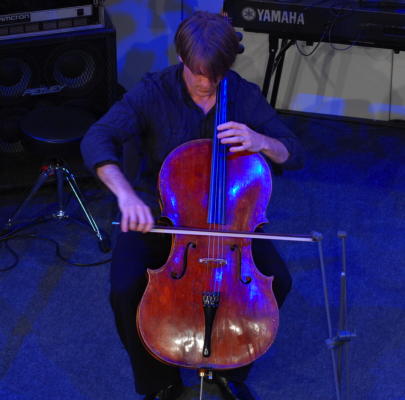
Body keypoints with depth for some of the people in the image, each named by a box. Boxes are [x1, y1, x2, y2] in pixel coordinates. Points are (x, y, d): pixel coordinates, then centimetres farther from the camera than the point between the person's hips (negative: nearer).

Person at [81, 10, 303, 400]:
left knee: (277, 280, -17)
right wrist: (125, 192, -47)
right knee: (125, 291, -25)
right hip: (157, 215, -2)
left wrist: (260, 141, -28)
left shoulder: (245, 95, -8)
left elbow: (294, 155, -4)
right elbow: (96, 140, -28)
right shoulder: (153, 91, -16)